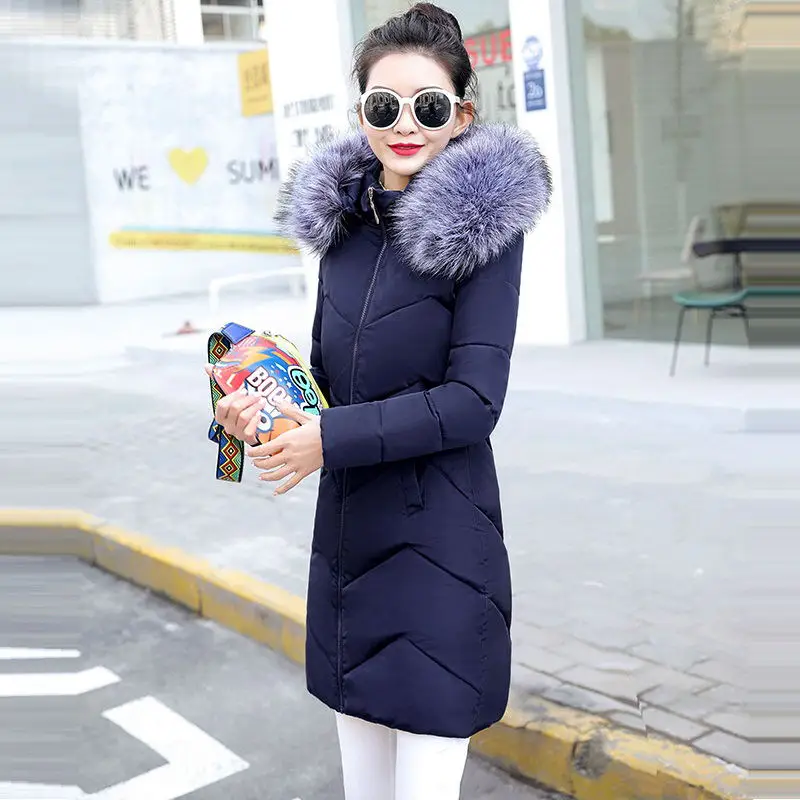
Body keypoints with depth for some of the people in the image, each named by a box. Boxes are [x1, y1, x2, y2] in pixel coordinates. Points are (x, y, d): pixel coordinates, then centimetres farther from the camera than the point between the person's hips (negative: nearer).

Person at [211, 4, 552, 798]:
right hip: (346, 535, 6)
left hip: (439, 544, -6)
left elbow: (473, 399, -16)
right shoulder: (343, 217, 7)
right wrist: (267, 407, -6)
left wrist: (330, 438, -17)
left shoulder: (484, 224, -10)